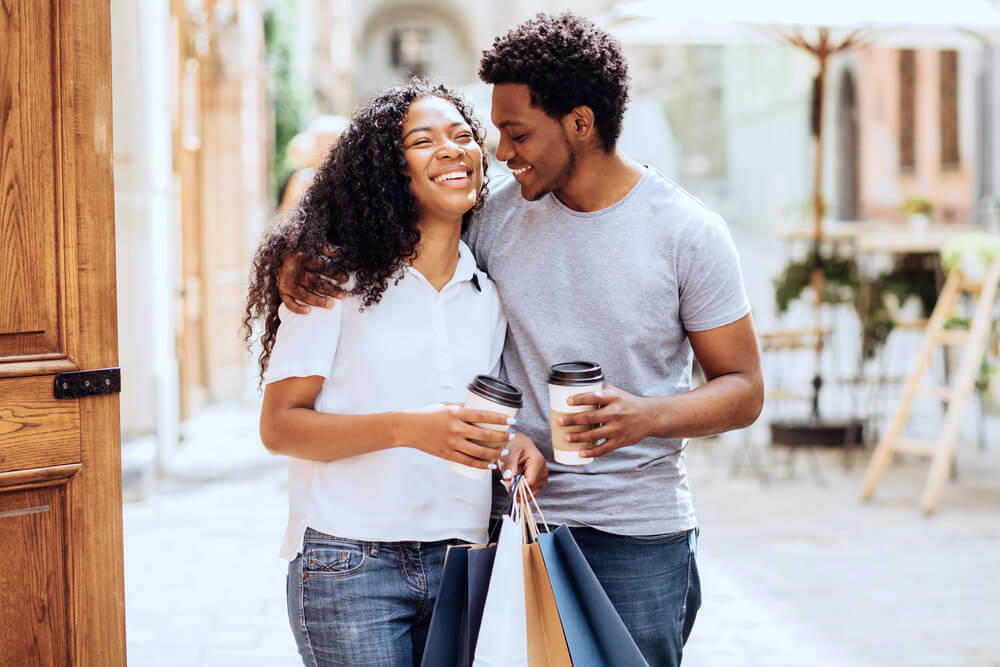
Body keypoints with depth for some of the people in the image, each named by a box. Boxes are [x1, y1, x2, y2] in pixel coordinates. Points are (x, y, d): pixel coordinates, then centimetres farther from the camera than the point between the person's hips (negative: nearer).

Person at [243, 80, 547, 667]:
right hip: (350, 566, -5)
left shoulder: (490, 292, 11)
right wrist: (408, 429, -22)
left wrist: (511, 443, 0)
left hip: (458, 567, 5)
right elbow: (279, 426, -10)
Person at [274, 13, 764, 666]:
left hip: (639, 538, -2)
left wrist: (647, 415, -21)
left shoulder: (688, 231, -6)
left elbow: (743, 390, -3)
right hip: (518, 521, 3)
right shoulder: (498, 211, 1)